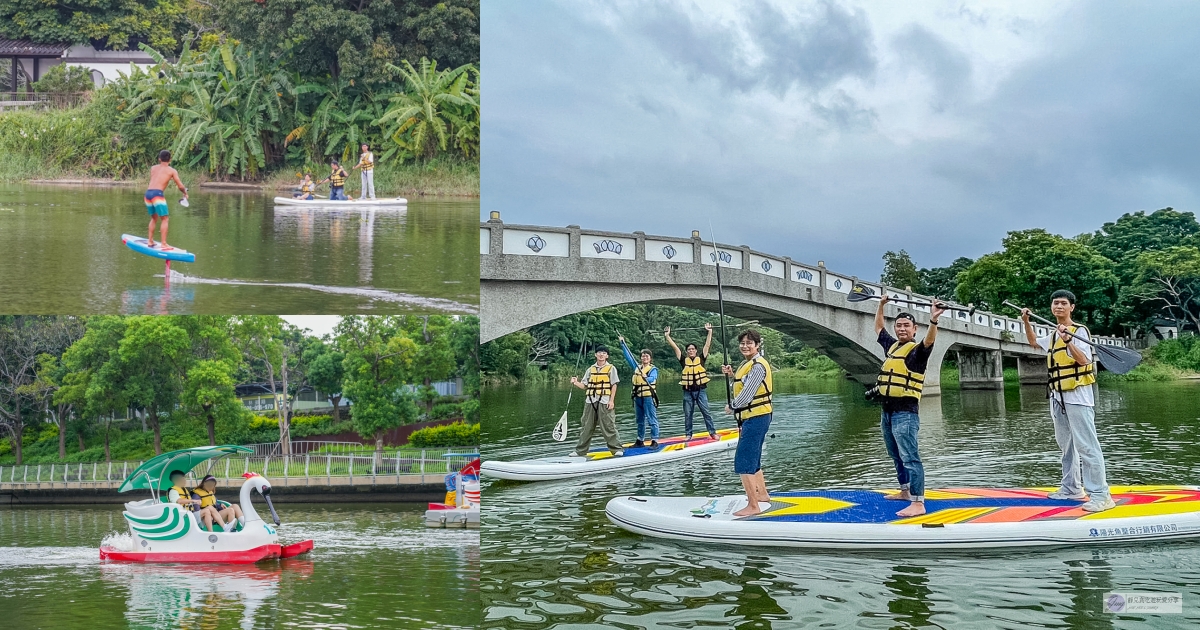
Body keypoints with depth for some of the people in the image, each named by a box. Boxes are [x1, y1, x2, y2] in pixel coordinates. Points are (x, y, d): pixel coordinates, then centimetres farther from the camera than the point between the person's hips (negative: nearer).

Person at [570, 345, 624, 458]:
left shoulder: (611, 368, 3)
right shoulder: (590, 369, 15)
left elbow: (614, 385, -1)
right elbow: (584, 385, 13)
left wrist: (611, 400, -8)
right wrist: (576, 383, -6)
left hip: (604, 401, -4)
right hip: (590, 401, 4)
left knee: (608, 426, -7)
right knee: (586, 426, 7)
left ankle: (617, 448, 3)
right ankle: (581, 451, 14)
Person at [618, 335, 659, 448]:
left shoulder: (653, 369, -3)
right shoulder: (637, 367, 15)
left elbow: (652, 379, -21)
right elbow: (628, 356, 20)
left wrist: (646, 378, -43)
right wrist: (622, 343, 20)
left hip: (648, 397, -7)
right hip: (638, 397, 7)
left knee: (652, 420, -7)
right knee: (640, 421, 13)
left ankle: (655, 441, -7)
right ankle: (640, 441, 21)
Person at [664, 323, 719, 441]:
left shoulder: (701, 359, 4)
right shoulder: (684, 360, 5)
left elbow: (707, 345, 0)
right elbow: (675, 347, 4)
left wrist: (710, 332, -4)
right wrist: (667, 336, 3)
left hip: (700, 390, -1)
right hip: (688, 391, 1)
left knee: (706, 412, 1)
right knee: (687, 414, 6)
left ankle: (713, 432, 6)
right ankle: (688, 434, 14)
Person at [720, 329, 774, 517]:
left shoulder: (758, 366, -16)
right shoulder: (748, 363, 15)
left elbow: (747, 395, -20)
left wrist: (731, 407, -6)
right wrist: (732, 374, 6)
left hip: (756, 418, -11)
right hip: (753, 417, 11)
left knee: (744, 461, -12)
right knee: (752, 459, 23)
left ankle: (753, 506, -11)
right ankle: (762, 494, 39)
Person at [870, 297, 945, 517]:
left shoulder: (917, 350, -7)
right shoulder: (892, 345, 15)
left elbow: (929, 340, -29)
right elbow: (878, 327, 31)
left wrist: (933, 321, -46)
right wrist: (881, 305, 31)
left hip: (905, 412, -9)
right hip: (887, 411, 9)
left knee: (910, 457, -13)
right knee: (897, 456, 19)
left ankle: (918, 503, -16)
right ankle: (905, 491, 32)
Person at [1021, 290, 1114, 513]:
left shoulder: (1079, 331, -8)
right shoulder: (1053, 336, 16)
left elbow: (1083, 360, -22)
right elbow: (1034, 341, 37)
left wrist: (1068, 341, -35)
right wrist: (1026, 322, 23)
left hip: (1077, 396, -9)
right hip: (1058, 397, 9)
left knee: (1086, 445, -15)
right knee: (1066, 445, 15)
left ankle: (1100, 495, -18)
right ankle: (1071, 489, 24)